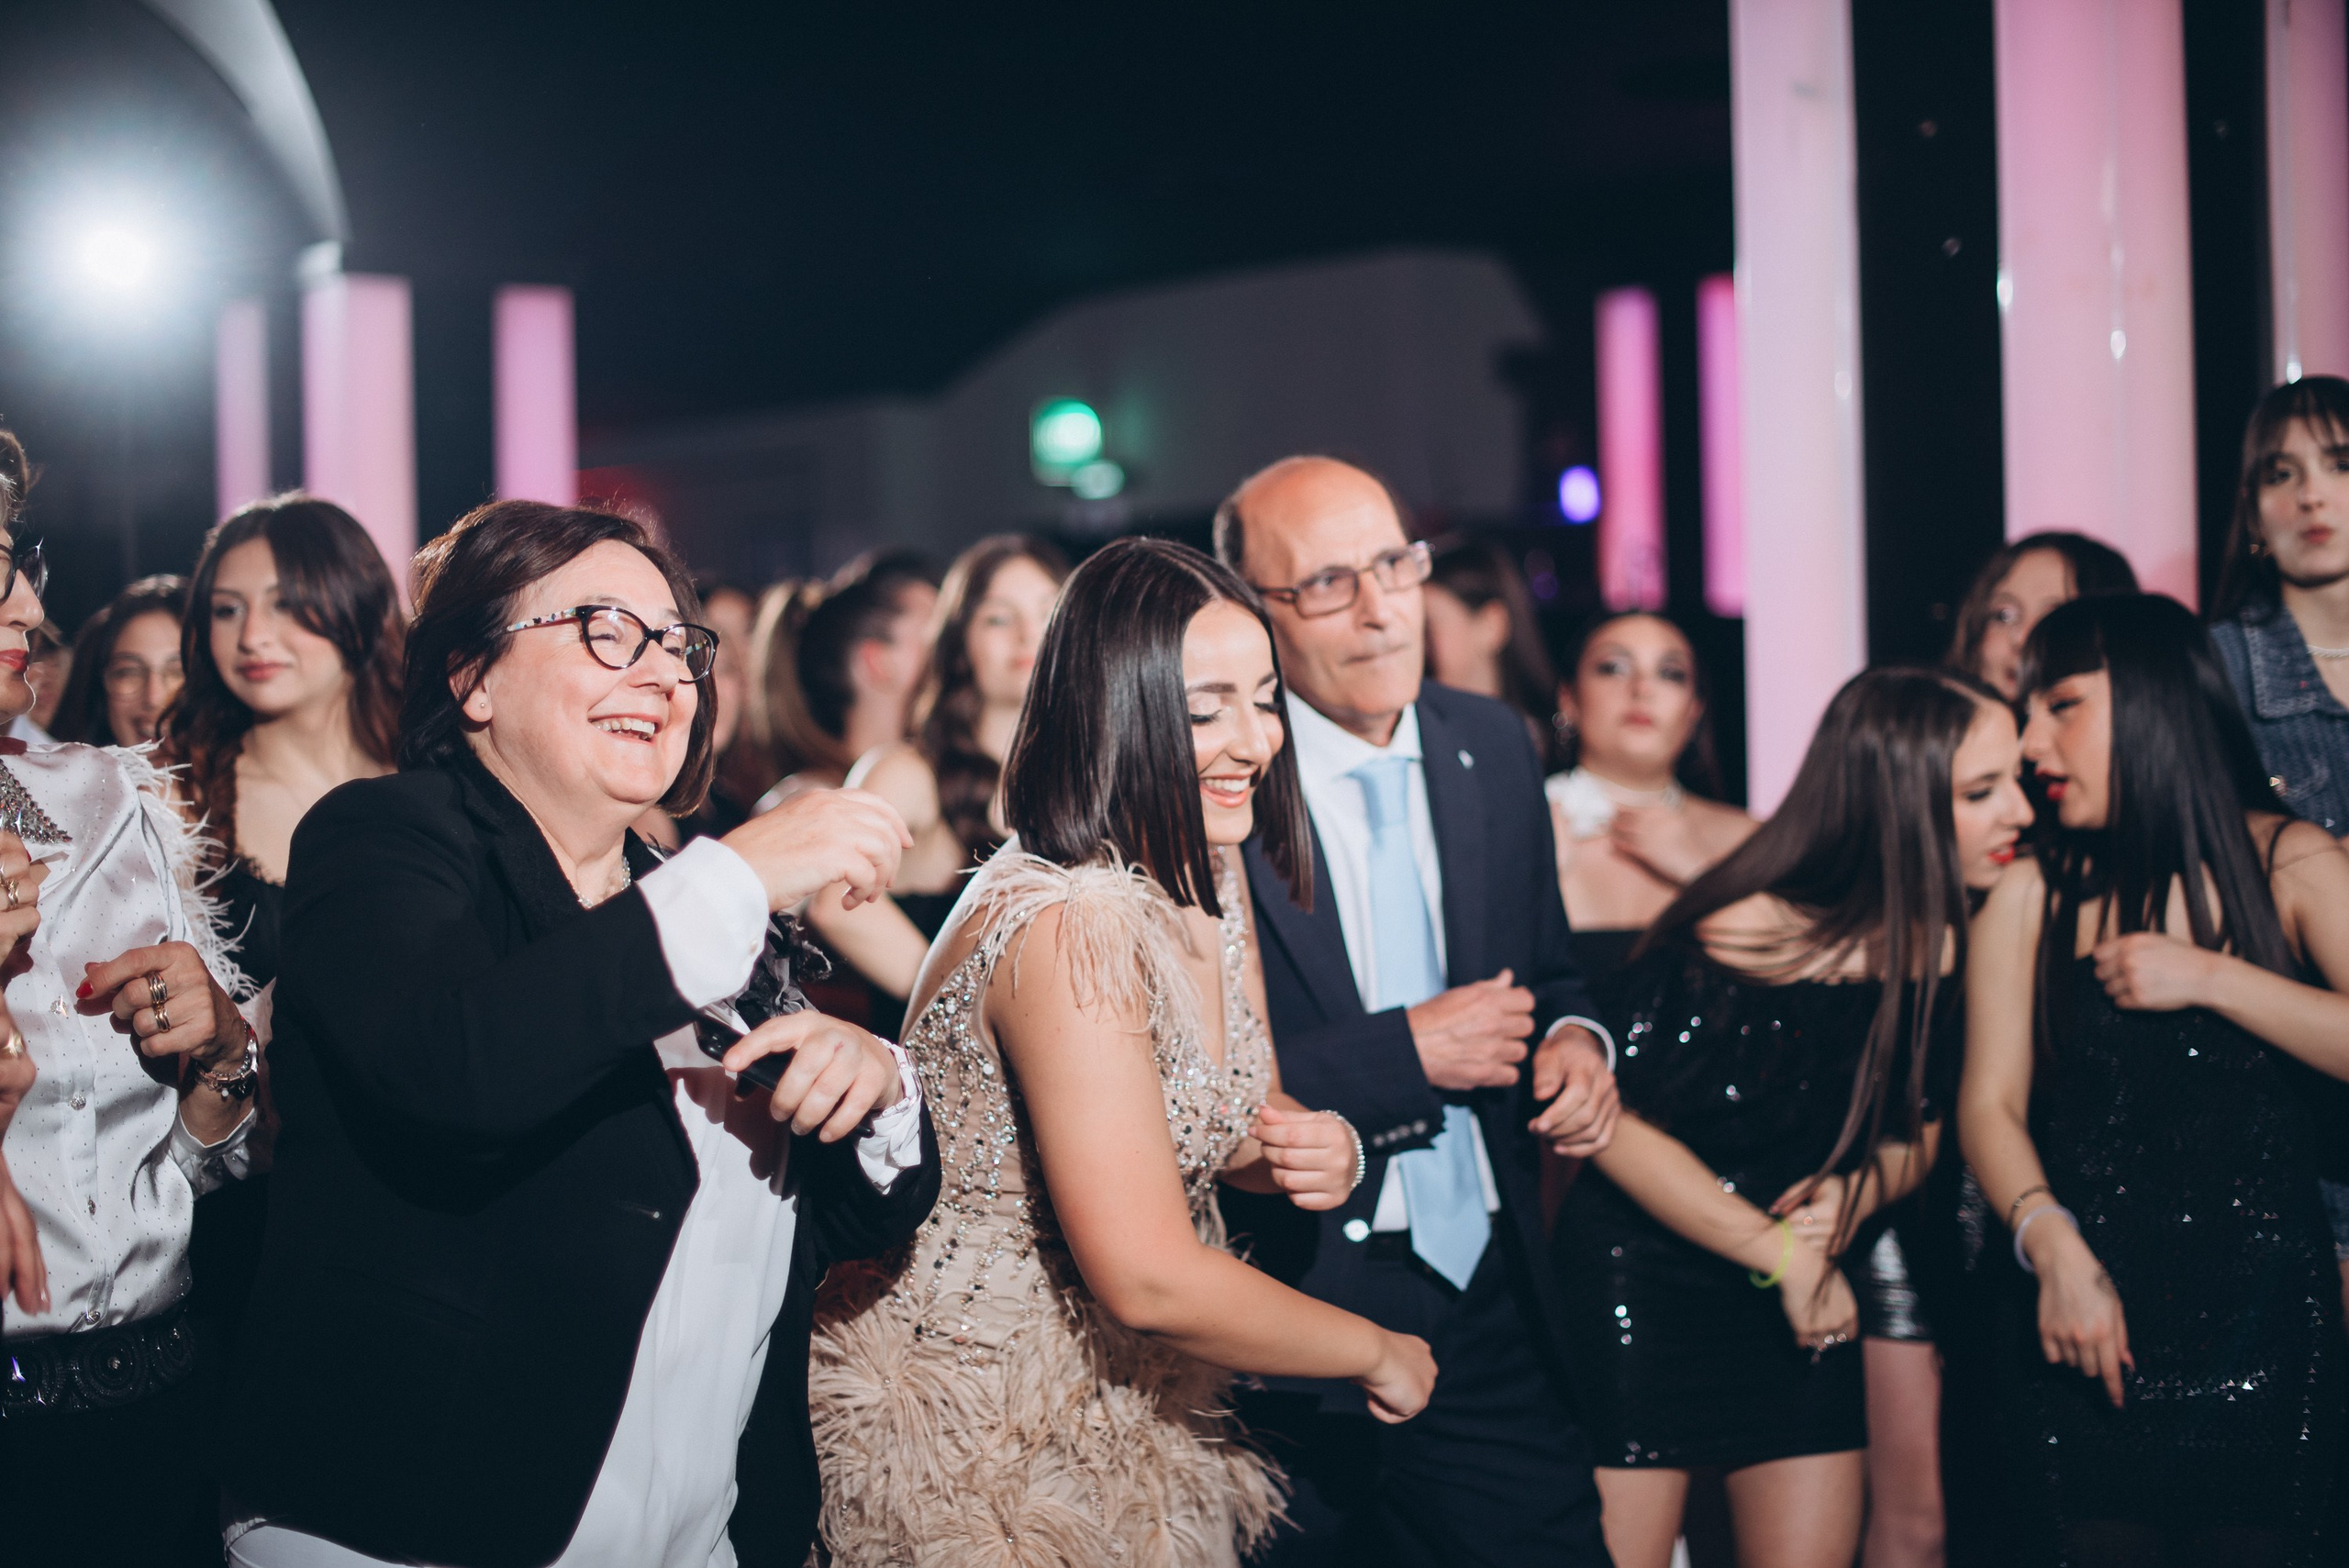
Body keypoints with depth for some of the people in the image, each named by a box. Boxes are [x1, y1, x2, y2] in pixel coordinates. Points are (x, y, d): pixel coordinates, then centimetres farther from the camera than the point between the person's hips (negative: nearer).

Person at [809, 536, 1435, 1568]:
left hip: (1140, 1407, 8)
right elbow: (1149, 1280, -30)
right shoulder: (1071, 927, -27)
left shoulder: (1208, 877, 1)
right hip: (982, 1444, -8)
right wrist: (1376, 1354, -16)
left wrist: (1316, 1152, -9)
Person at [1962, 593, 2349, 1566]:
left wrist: (2212, 977, -14)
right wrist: (2053, 1244, -19)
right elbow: (1992, 1102, -4)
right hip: (2087, 1338, 1)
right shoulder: (2031, 894, 3)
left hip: (2263, 1325, 0)